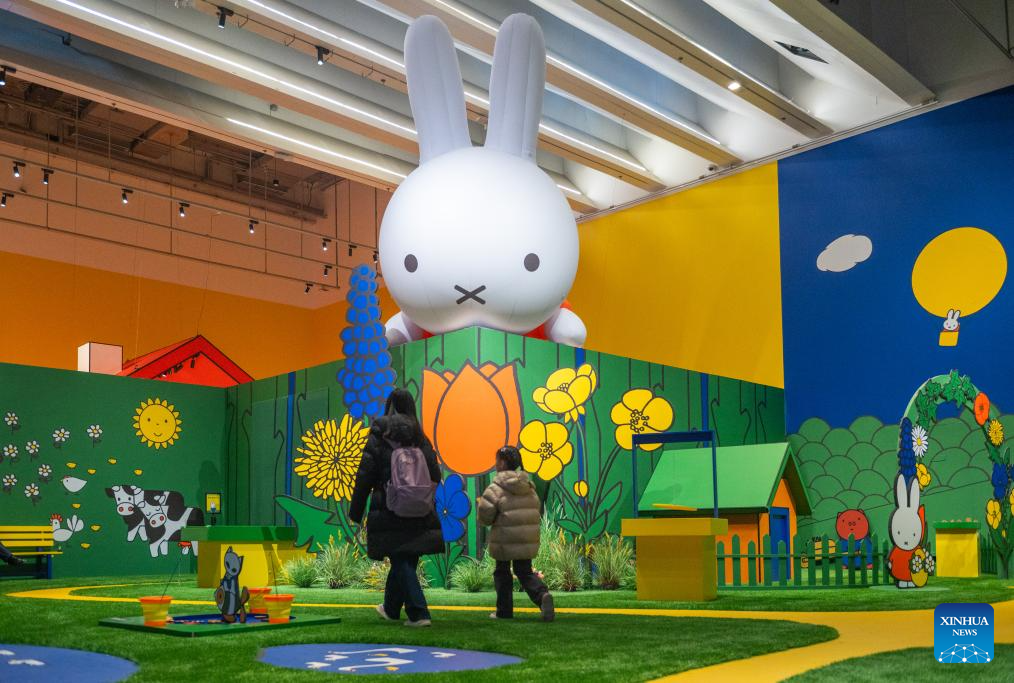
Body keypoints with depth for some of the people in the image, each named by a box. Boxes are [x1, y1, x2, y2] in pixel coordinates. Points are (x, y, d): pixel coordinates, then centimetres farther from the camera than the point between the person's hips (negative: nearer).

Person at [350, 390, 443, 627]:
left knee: (401, 560, -2)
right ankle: (391, 609, 31)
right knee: (404, 560, 15)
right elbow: (435, 476, 7)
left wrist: (356, 511, 0)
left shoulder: (379, 436, -5)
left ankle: (418, 613, -11)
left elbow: (365, 475, -7)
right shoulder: (422, 440, 8)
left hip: (390, 510, -4)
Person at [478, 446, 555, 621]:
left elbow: (485, 512, -16)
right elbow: (536, 508, 14)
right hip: (528, 539, 5)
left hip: (505, 539, -5)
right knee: (525, 572, 13)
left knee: (502, 573, 12)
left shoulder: (496, 488, -12)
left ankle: (504, 610, 17)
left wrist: (488, 521, 7)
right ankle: (543, 594, -14)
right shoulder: (528, 485, 9)